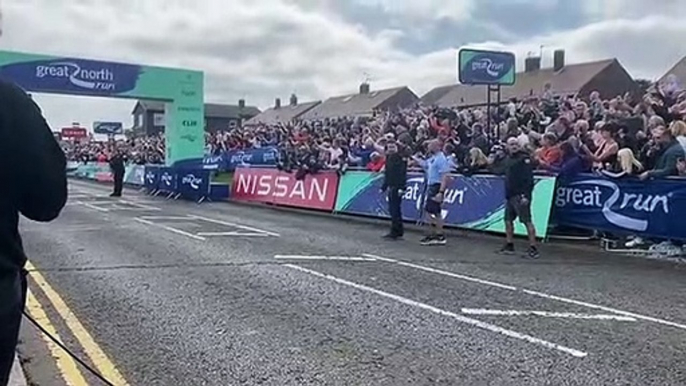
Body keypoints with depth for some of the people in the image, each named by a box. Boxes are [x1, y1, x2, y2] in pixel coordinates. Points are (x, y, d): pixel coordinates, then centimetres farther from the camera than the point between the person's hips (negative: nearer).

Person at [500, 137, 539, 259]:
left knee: (527, 221, -10)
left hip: (520, 195, -9)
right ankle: (509, 245, 25)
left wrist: (525, 195, -23)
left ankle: (533, 248, -9)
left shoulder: (524, 158, -9)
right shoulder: (508, 159, 17)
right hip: (510, 195, 9)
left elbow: (528, 178, -16)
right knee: (508, 220, 14)